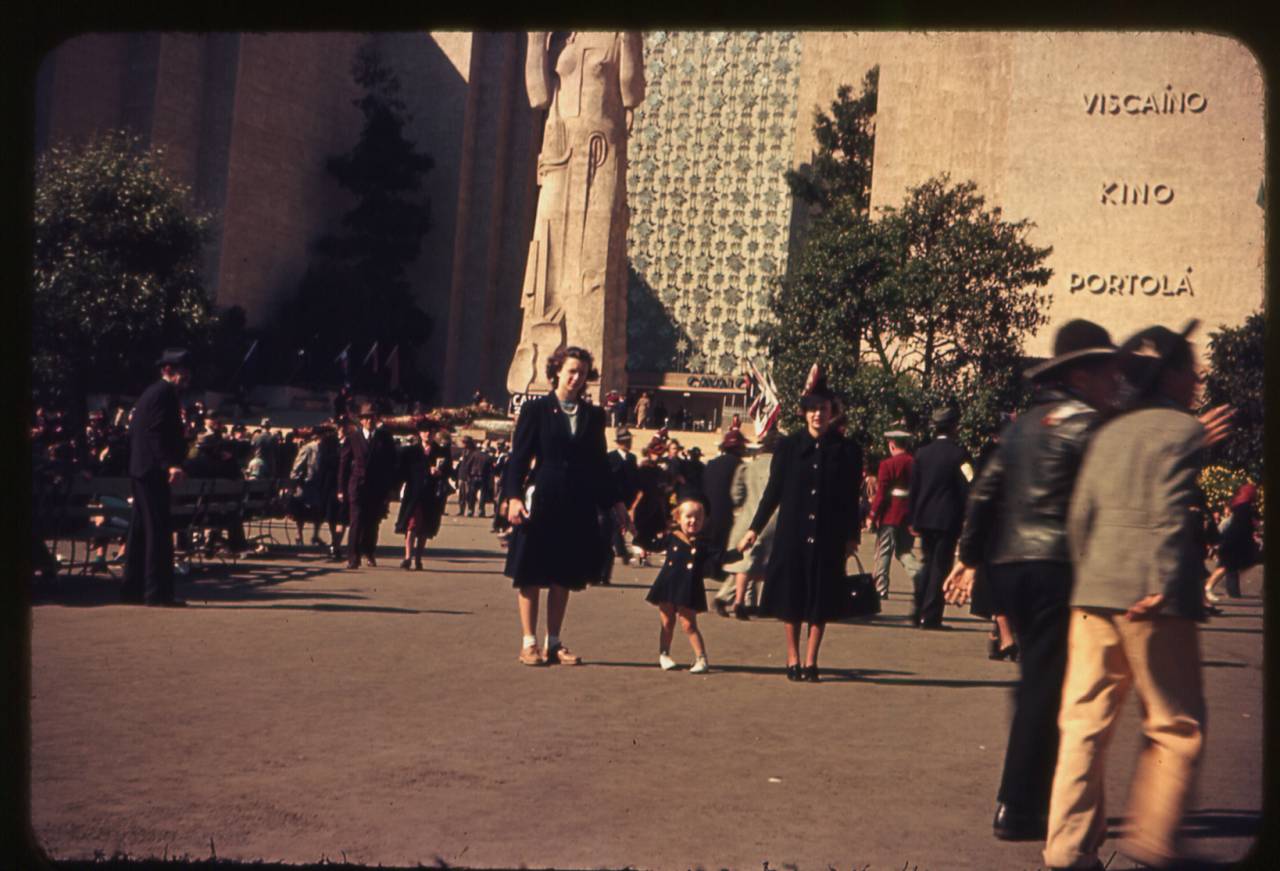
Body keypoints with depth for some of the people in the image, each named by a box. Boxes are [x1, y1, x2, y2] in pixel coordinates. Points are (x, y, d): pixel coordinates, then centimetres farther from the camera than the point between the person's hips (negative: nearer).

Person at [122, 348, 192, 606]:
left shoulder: (150, 392, 19)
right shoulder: (165, 394, -12)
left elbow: (134, 432, 23)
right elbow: (158, 433, -23)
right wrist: (170, 465, -32)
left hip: (140, 469, 10)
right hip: (153, 471, -10)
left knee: (141, 530, 14)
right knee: (159, 530, -8)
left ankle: (132, 589, 19)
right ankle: (158, 592, -7)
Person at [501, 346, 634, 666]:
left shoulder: (593, 416, 11)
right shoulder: (535, 409, 1)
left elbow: (599, 463, 15)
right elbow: (518, 457, -2)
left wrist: (614, 502, 12)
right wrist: (513, 496, -13)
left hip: (578, 507, 3)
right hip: (541, 502, -3)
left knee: (564, 578, 7)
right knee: (530, 575, 1)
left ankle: (554, 643, 16)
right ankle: (529, 642, 10)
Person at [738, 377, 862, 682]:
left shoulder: (846, 451, 2)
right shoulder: (789, 446, 3)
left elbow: (851, 498, 5)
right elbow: (773, 491, 6)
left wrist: (851, 536, 3)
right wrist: (755, 528, 4)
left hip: (828, 537, 0)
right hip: (792, 535, 1)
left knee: (820, 600, 2)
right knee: (791, 599, 5)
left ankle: (810, 661, 10)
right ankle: (793, 659, 16)